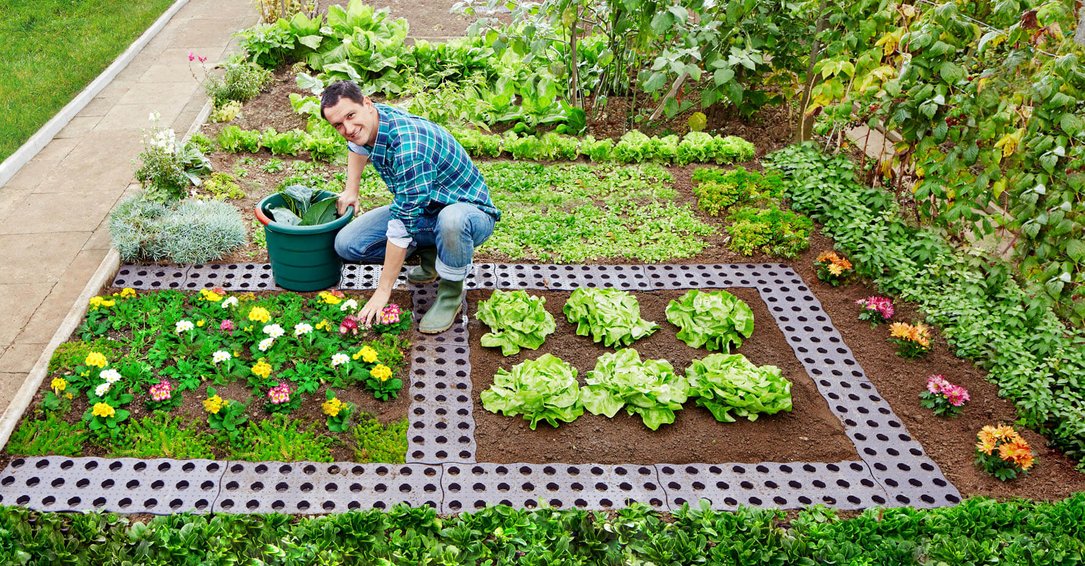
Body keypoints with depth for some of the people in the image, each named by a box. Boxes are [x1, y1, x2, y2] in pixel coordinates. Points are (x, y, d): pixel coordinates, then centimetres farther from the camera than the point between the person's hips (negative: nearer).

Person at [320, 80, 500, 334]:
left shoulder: (409, 145, -35)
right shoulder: (370, 120, -8)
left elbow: (401, 226, -33)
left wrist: (383, 290, -27)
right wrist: (351, 191, 19)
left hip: (470, 211, -8)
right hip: (421, 208, 8)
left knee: (452, 220, -45)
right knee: (346, 244, -8)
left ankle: (452, 292, -15)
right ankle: (429, 251, 11)